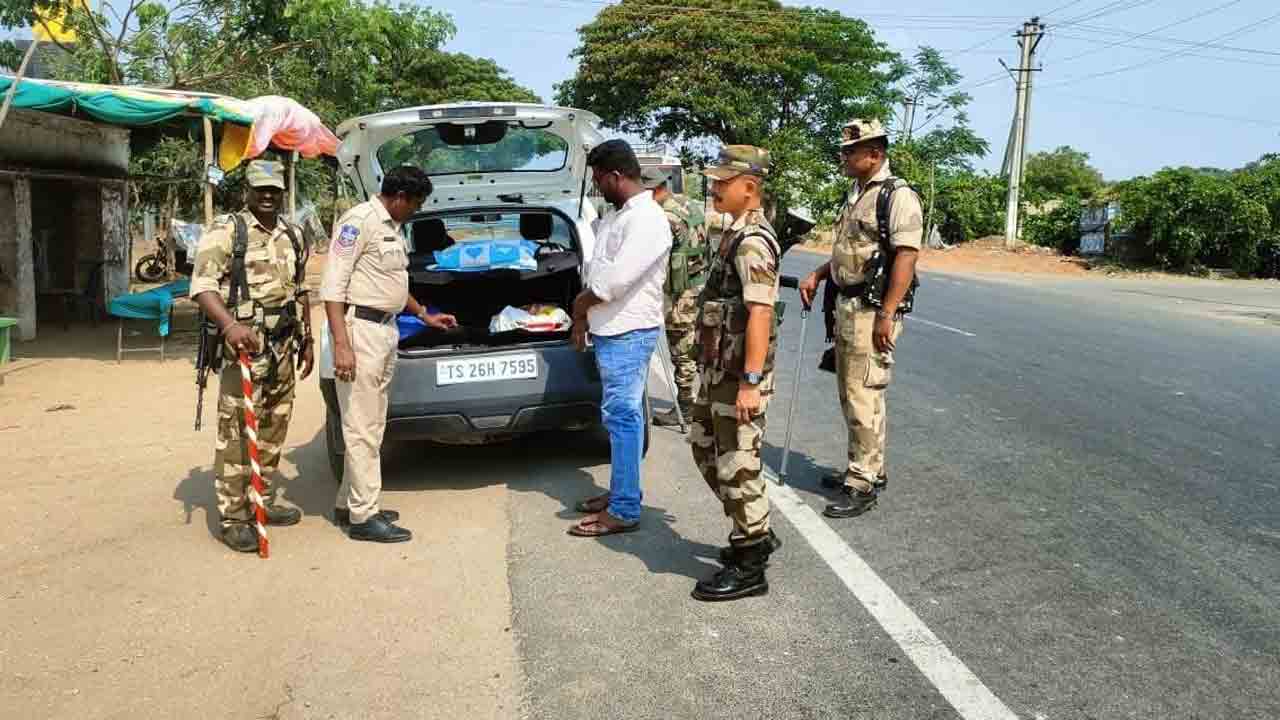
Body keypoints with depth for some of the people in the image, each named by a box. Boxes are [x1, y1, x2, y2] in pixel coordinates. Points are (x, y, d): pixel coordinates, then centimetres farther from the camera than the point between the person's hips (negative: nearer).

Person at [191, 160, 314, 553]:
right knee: (236, 432, -6)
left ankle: (263, 502, 25)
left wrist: (307, 340, 21)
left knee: (274, 429, 12)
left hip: (284, 346, 7)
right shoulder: (226, 230, -5)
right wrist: (229, 324, -31)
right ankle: (233, 518, 0)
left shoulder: (293, 235, 16)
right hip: (246, 344, -7)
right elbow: (202, 285, -15)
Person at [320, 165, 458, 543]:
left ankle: (348, 504, 24)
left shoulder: (393, 227, 17)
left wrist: (425, 315, 33)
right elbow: (333, 285, -17)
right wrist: (341, 344, -24)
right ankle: (364, 516, 1)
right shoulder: (359, 221, -12)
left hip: (386, 331, 10)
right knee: (362, 428, -5)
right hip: (361, 330, -10)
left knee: (371, 426, 14)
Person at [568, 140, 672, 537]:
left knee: (622, 417, -6)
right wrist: (583, 316, 11)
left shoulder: (647, 219, -17)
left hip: (628, 333, -10)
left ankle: (624, 511, 0)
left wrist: (580, 303, -7)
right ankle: (622, 490, 27)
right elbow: (599, 269, 19)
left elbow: (617, 279, -24)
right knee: (622, 415, 16)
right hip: (611, 329, 10)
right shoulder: (616, 214, 15)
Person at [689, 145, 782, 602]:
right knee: (705, 449, 19)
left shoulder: (753, 241, -18)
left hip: (739, 375, -10)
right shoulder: (737, 233, 13)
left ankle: (750, 567, 12)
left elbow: (760, 314, -25)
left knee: (737, 465, -1)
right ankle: (754, 533, 32)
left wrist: (750, 381, -27)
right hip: (718, 369, 10)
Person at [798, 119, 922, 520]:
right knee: (850, 395, 16)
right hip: (846, 305, 10)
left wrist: (887, 315, -25)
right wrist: (816, 276, 14)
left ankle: (863, 486, 0)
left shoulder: (898, 197, -13)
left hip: (873, 310, -10)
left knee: (864, 398, -8)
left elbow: (905, 257, -20)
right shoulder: (856, 195, 16)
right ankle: (868, 469, 29)